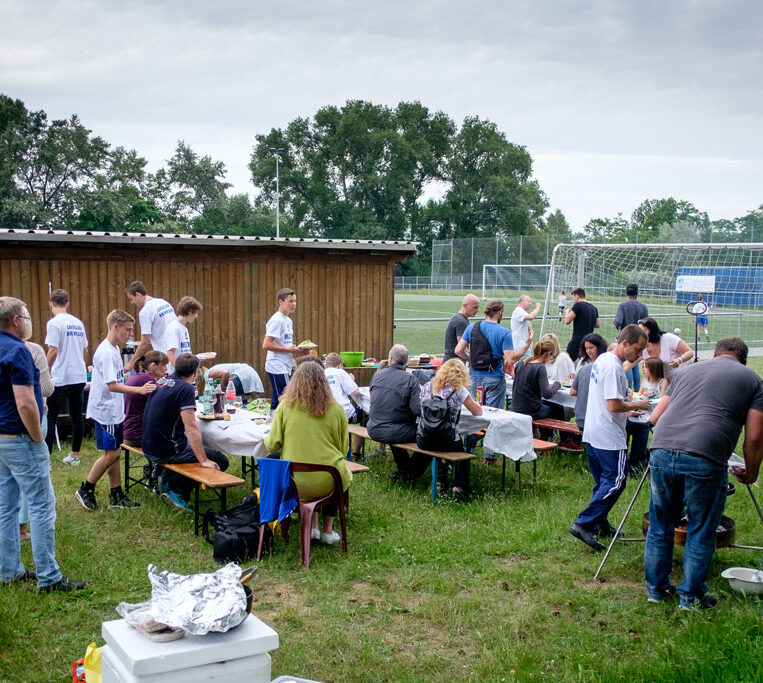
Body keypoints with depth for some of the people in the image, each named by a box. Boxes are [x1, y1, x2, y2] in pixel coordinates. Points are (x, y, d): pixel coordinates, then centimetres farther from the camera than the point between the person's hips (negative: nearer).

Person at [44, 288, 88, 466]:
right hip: (79, 376, 6)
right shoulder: (78, 323, 11)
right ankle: (74, 455, 17)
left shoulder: (54, 323, -10)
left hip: (61, 378, -6)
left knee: (50, 418, -1)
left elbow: (53, 351, -15)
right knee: (77, 416, 11)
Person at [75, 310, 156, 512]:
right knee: (111, 453, -4)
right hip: (105, 411, -10)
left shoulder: (114, 349, 11)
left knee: (115, 453, 11)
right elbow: (112, 385, -26)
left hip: (114, 410, 10)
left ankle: (116, 495, 17)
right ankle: (86, 490, 11)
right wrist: (139, 390, -31)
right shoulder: (105, 353, -20)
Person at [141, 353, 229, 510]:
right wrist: (203, 460, -22)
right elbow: (191, 428, -24)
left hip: (148, 448, 9)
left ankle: (166, 477, 20)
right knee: (220, 462, -5)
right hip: (165, 451, -9)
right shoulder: (185, 388, -18)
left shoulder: (161, 381, 7)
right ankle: (178, 491, 0)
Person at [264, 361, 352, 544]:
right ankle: (327, 530, 35)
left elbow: (272, 445, -2)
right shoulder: (335, 409, -5)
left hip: (294, 484, 1)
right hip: (328, 483, -1)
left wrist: (266, 439, 21)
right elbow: (343, 449, 4)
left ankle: (312, 527, 28)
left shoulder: (285, 407, -6)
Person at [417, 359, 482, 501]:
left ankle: (441, 481, 33)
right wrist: (472, 401, 23)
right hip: (446, 442, -4)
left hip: (423, 441, 4)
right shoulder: (459, 390, -6)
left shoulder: (427, 386, 6)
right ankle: (458, 487, 14)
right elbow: (478, 412, 3)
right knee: (463, 448, 29)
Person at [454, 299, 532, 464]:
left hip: (475, 377, 4)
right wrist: (527, 344, -8)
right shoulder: (503, 333, -12)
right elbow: (510, 359, -17)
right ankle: (489, 455, 8)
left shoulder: (472, 327, 1)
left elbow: (458, 351, -1)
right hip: (495, 379, -4)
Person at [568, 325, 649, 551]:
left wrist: (627, 407, 18)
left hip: (592, 434, 10)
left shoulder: (602, 359, 13)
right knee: (615, 482, -6)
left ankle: (600, 524, 22)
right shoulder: (613, 368, -20)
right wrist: (636, 405, -7)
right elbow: (614, 406, -23)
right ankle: (584, 524, -9)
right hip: (609, 438, -10)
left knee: (603, 482, 17)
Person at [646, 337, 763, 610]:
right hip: (704, 459, -4)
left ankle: (656, 588, 31)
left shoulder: (687, 371, 26)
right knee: (701, 533, 14)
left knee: (660, 526, 20)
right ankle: (691, 596, 24)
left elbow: (655, 417, 26)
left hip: (661, 451, 4)